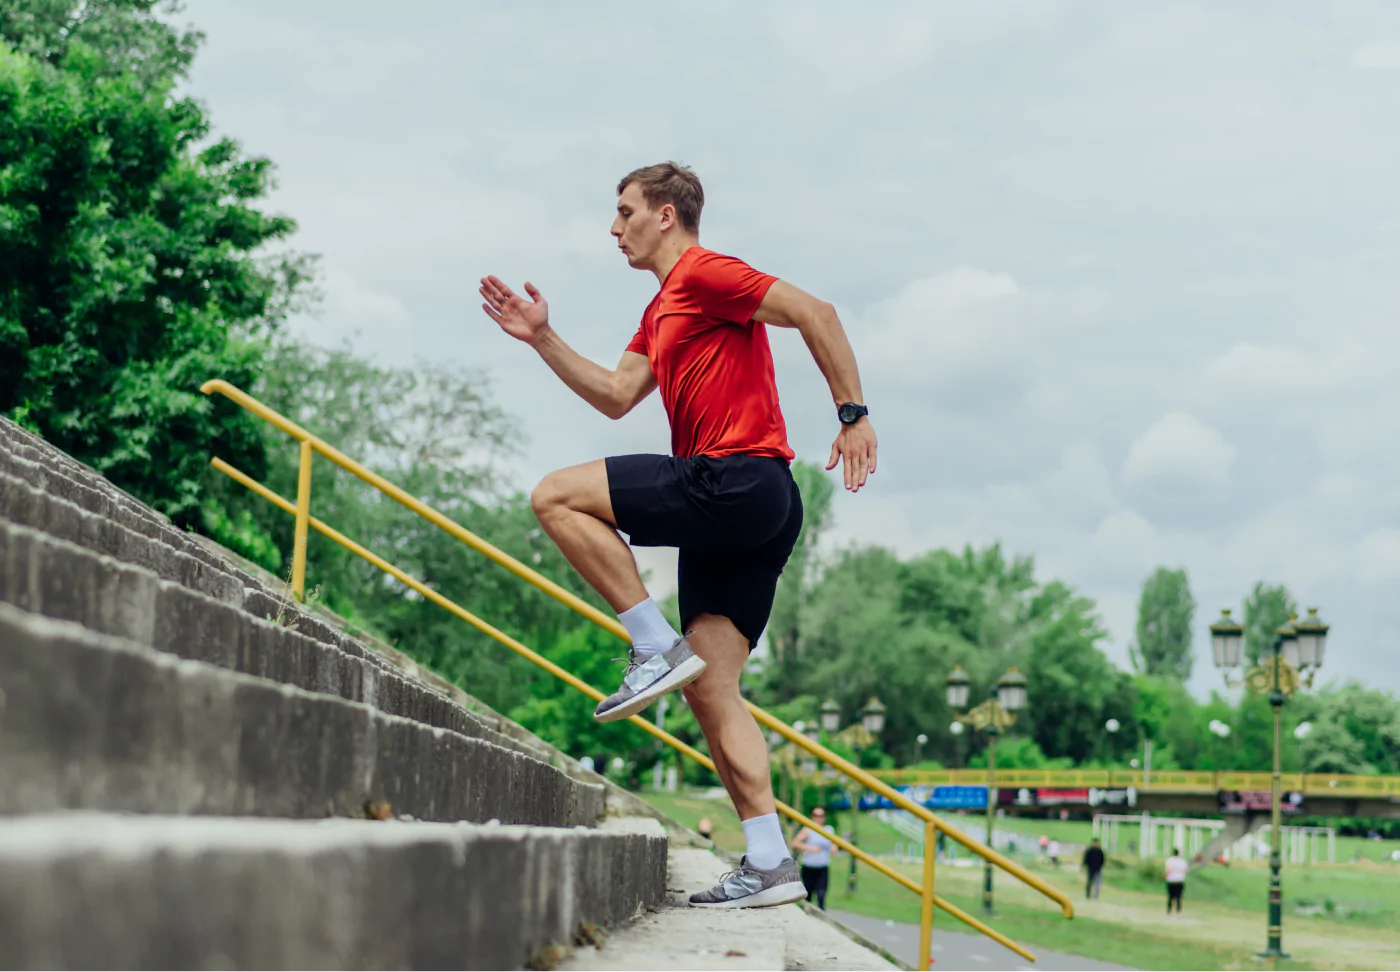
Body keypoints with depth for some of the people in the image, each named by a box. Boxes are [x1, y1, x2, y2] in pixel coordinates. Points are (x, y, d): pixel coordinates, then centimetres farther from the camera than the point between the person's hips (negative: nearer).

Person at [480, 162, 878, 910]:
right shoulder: (661, 311, 27)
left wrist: (852, 414, -16)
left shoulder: (704, 273, -3)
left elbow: (814, 312, -12)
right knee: (710, 691, 3)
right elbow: (616, 397, 26)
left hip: (741, 481, -10)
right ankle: (768, 863, 0)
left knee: (557, 498, -12)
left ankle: (659, 649, -13)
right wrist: (542, 339, 21)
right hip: (732, 511, 10)